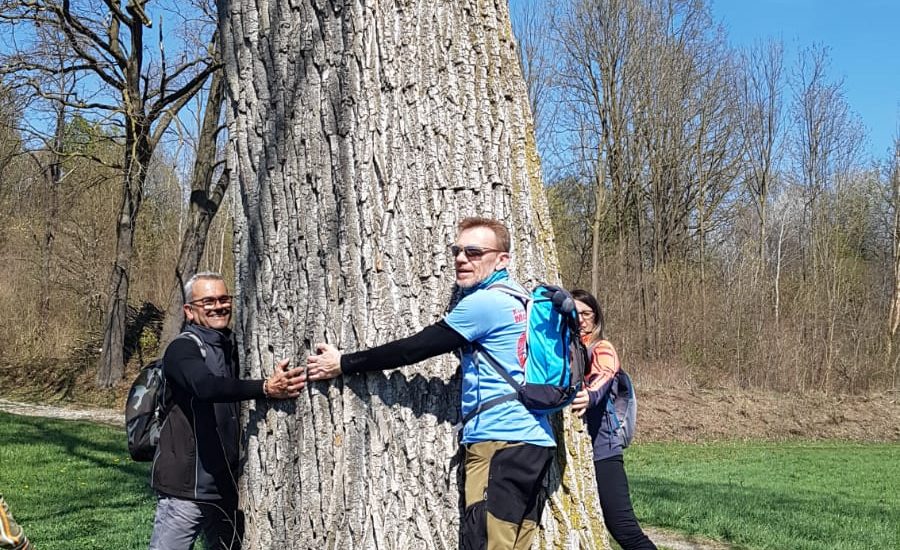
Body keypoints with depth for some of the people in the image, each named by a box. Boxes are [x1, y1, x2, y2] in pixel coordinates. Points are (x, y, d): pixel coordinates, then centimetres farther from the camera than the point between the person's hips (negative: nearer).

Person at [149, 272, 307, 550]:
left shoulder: (232, 350, 13)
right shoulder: (182, 349, -10)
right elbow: (207, 387, -30)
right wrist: (265, 388, -42)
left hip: (226, 490, 7)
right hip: (185, 488, -7)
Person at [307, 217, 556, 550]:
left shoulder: (484, 303, -11)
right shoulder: (514, 298, 18)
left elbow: (415, 348, -9)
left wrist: (343, 364, -2)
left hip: (502, 444, -10)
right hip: (533, 440, 10)